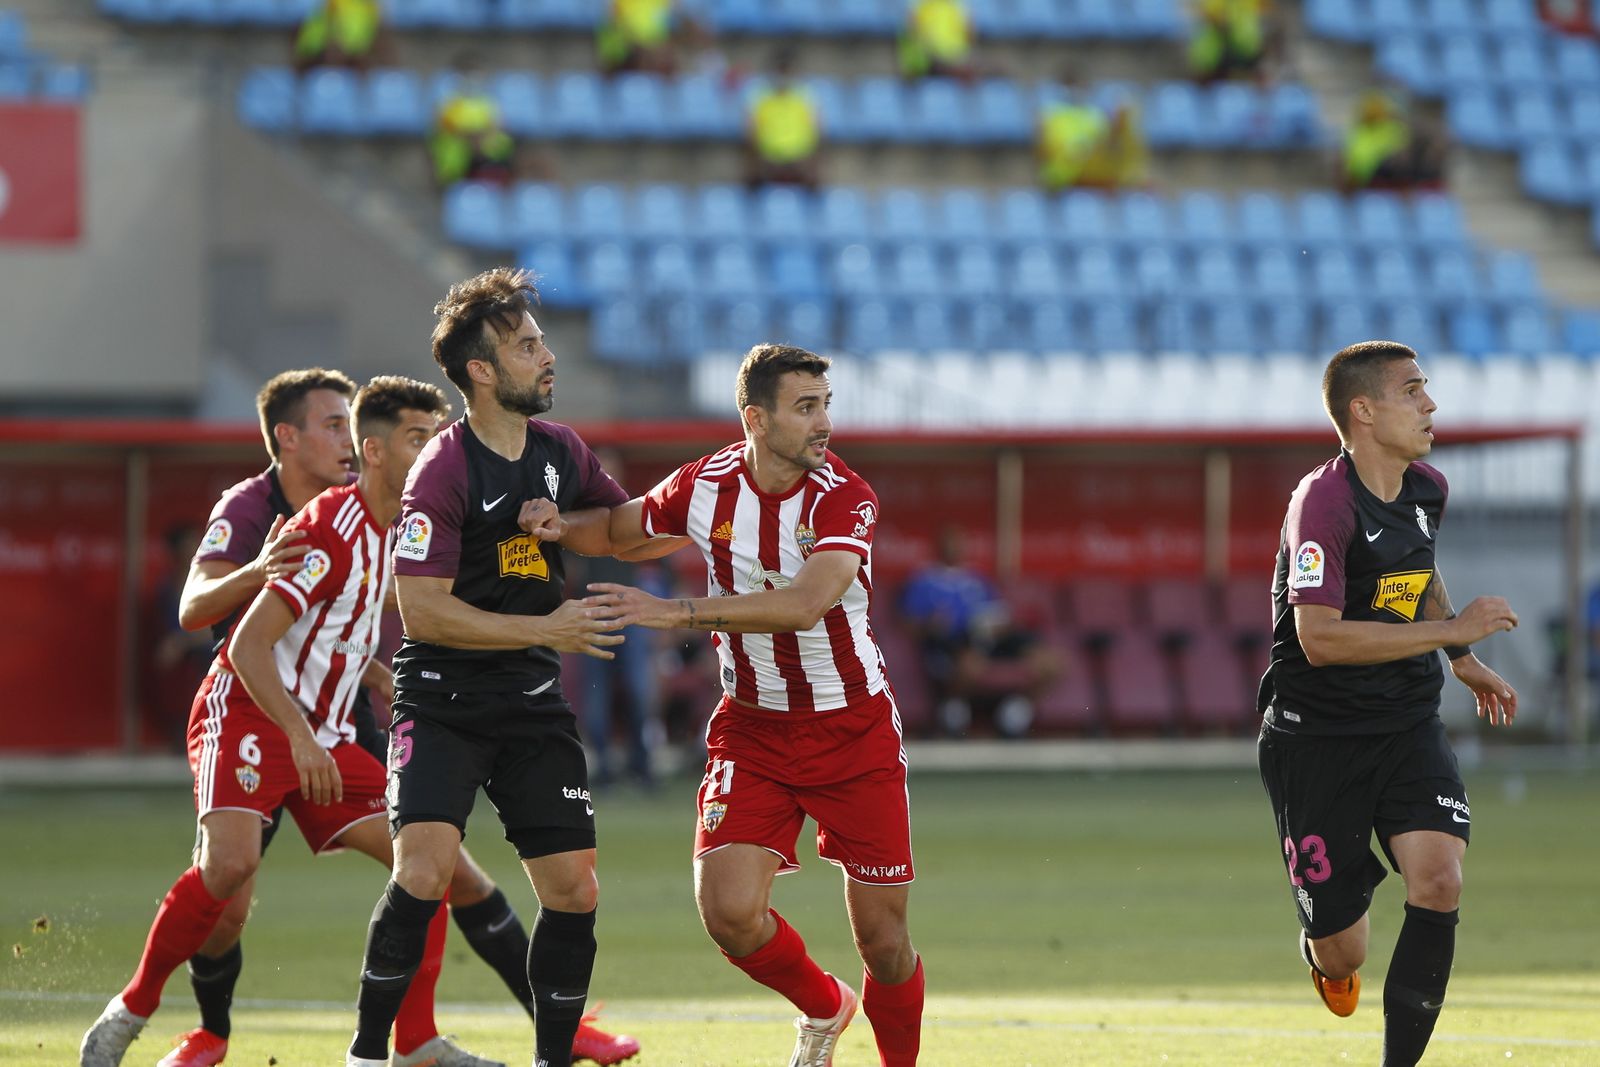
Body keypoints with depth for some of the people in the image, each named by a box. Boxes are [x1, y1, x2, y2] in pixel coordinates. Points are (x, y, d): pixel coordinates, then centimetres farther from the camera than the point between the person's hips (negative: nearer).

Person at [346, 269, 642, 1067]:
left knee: (574, 891, 1)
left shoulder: (560, 450, 7)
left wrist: (564, 525, 0)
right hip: (443, 701, -6)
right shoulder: (444, 471, -14)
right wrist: (545, 629, -20)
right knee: (425, 868, -22)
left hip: (533, 703, 6)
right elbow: (421, 610, -19)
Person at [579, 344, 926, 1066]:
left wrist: (682, 613, -37)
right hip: (752, 729, 2)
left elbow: (805, 601, -34)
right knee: (728, 909, -15)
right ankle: (822, 1008, 16)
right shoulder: (705, 489, -7)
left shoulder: (844, 498, -17)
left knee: (882, 937, -2)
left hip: (854, 729, -2)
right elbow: (620, 529, 15)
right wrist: (560, 523, -7)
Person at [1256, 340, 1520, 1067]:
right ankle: (1324, 948, 40)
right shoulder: (1323, 502, -19)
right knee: (1341, 955, -1)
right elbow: (1320, 637, -28)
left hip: (1408, 726, 6)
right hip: (1317, 733, -5)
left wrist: (1464, 664, 23)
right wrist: (1453, 631, -26)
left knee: (1438, 878, -21)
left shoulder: (1426, 490, 5)